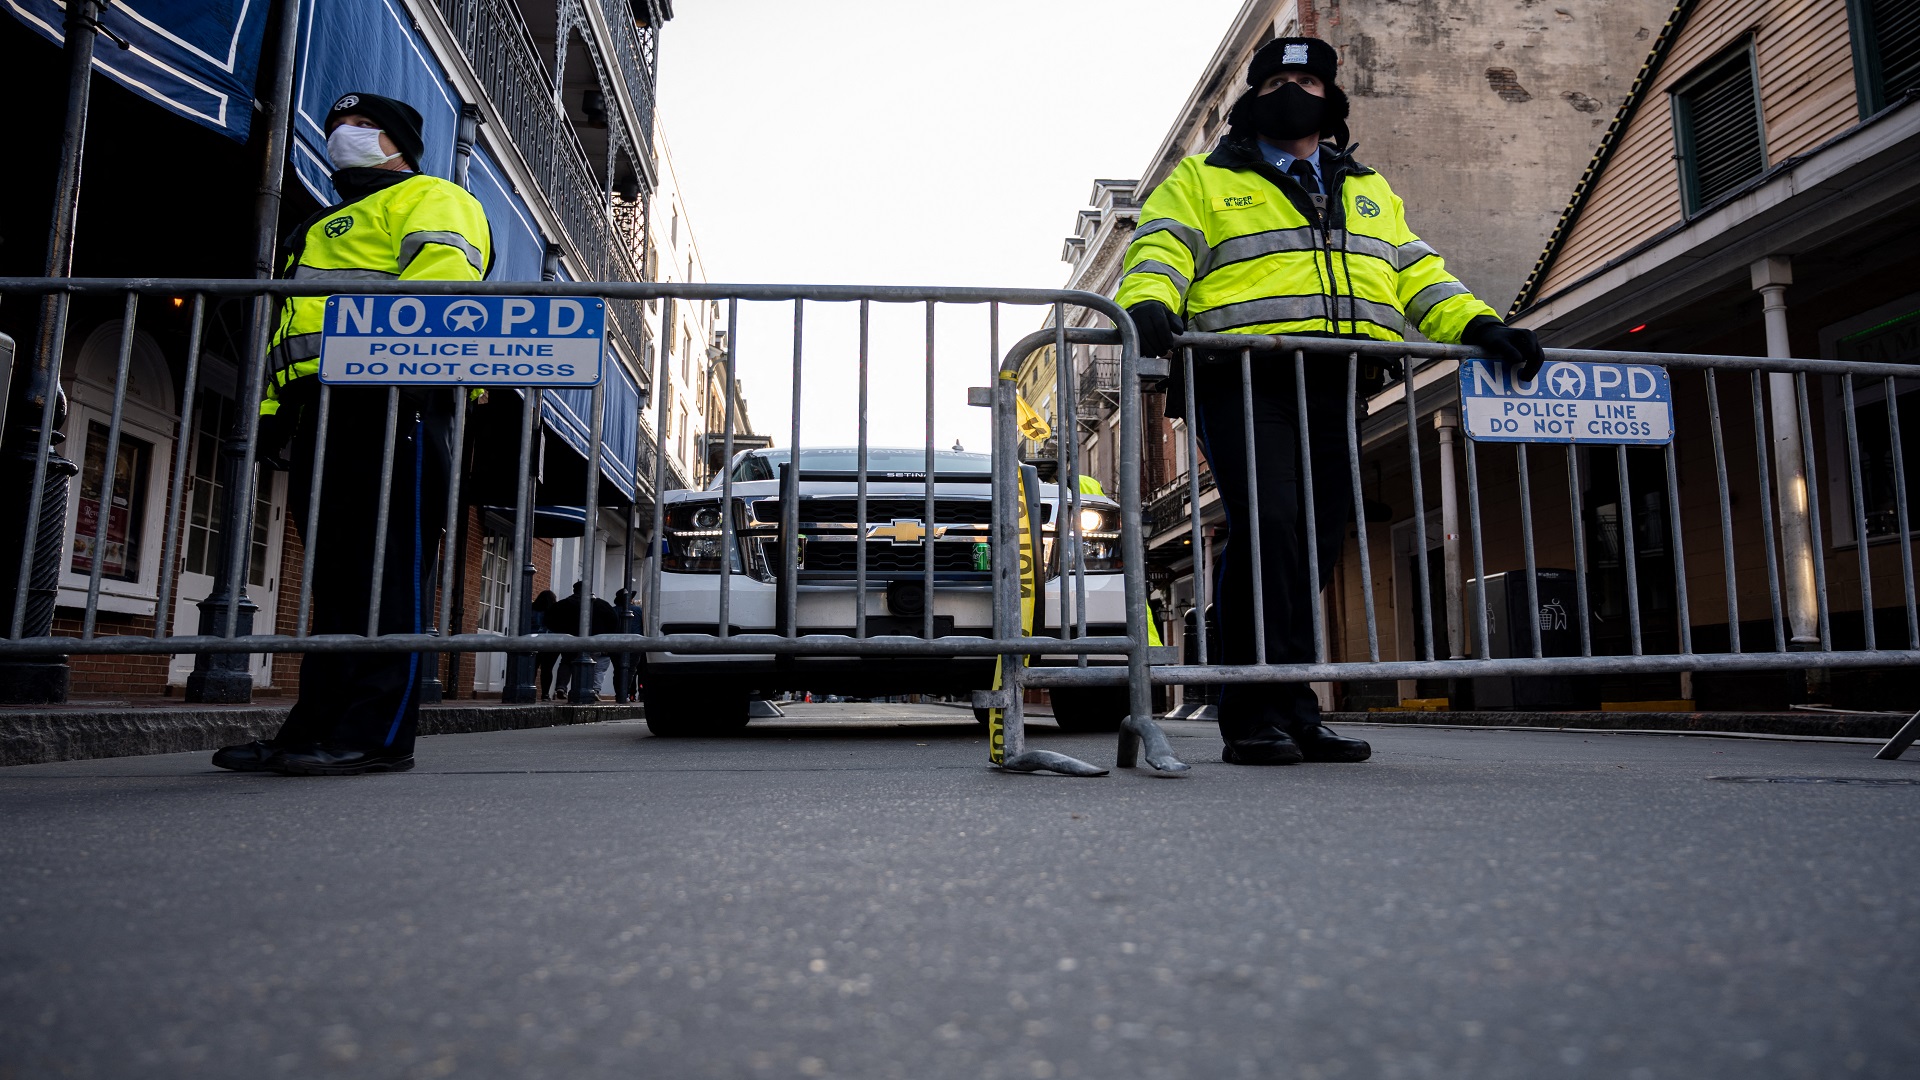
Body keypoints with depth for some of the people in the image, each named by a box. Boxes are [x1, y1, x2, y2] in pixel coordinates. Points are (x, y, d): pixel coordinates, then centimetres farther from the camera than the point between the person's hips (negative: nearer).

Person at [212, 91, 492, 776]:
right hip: (320, 407, 9)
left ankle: (379, 734, -15)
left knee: (390, 565, -13)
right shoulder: (325, 231, 39)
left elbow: (440, 276, -11)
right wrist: (274, 408, 20)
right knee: (335, 572, 5)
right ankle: (316, 729, 7)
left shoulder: (429, 198, 11)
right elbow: (293, 334, 34)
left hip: (391, 397, -9)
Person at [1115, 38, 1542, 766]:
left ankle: (1292, 710, 7)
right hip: (1247, 377, -5)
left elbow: (1416, 275, 24)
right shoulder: (1203, 181, 18)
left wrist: (1478, 325, 7)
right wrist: (1148, 305, -22)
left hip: (1343, 387, 5)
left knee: (1318, 541, 0)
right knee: (1266, 526, -20)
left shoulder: (1371, 194, 32)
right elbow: (1160, 251, 0)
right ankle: (1256, 712, -13)